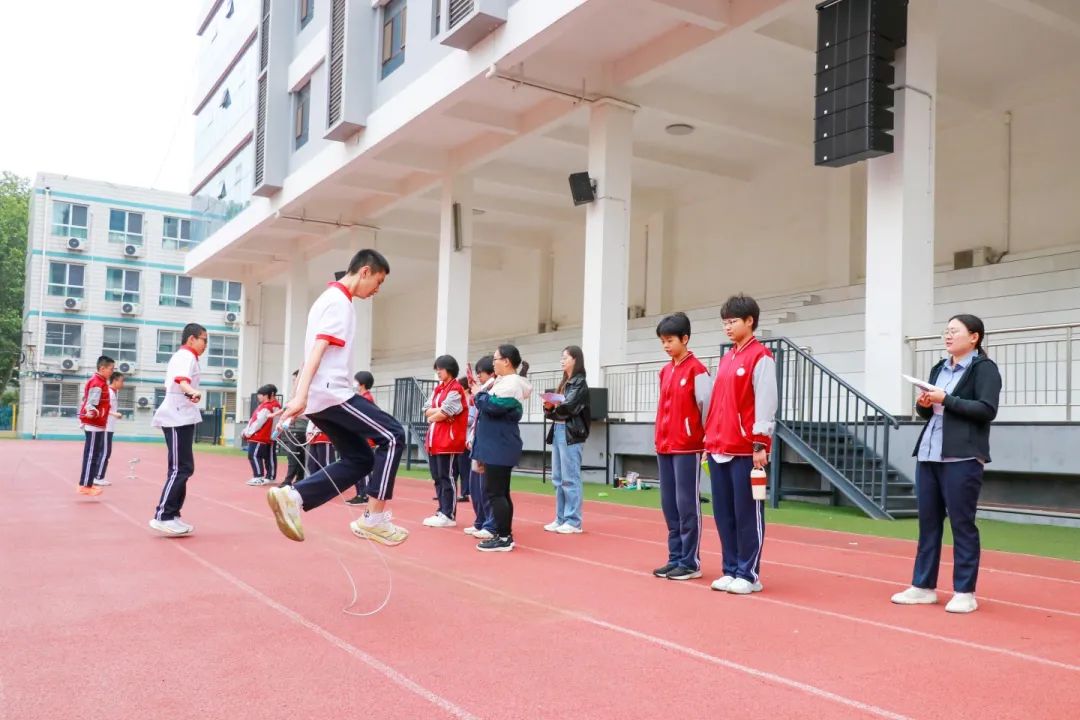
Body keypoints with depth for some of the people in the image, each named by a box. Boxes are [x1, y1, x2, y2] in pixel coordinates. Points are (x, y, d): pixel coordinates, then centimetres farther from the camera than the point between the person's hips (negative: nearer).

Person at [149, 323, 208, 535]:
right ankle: (163, 517, -16)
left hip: (180, 417, 11)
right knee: (180, 468, -13)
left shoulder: (181, 356, 22)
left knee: (183, 468, 11)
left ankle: (171, 515, 12)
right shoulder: (187, 356, -11)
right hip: (179, 418, -11)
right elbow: (182, 379, -33)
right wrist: (192, 392, -53)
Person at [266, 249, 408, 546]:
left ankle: (292, 496, 1)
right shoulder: (339, 302, -9)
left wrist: (301, 397, 25)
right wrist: (301, 396, -29)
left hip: (320, 397, 10)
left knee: (359, 460, 10)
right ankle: (374, 518, -9)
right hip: (332, 393, -10)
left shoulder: (330, 298, 22)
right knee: (393, 435, -8)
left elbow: (315, 352, 24)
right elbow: (317, 350, -21)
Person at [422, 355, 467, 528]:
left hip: (449, 440, -9)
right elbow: (427, 411, 9)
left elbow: (445, 413, -16)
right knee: (437, 477, 11)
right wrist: (439, 411, -10)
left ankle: (449, 516, -2)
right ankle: (442, 511, 18)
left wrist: (432, 417, 2)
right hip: (434, 440, 9)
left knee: (446, 477, -6)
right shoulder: (437, 389, 18)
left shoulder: (455, 389, -9)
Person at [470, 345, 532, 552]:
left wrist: (479, 394, -8)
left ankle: (504, 537, -6)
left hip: (500, 448, -10)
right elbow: (490, 407, 18)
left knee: (495, 492, -9)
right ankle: (505, 535, 19)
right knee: (501, 492, 13)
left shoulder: (511, 383, -15)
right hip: (497, 447, 10)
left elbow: (493, 405, -25)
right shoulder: (502, 381, 17)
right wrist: (481, 392, 3)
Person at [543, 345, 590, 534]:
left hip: (571, 433, -8)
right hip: (558, 430, 8)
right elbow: (556, 408, 14)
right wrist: (549, 407, -7)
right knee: (558, 478, 10)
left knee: (570, 478, -7)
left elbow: (570, 407, -15)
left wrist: (553, 405, 0)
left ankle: (574, 521, -2)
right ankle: (561, 519, 16)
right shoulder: (564, 383, 19)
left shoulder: (580, 383, -4)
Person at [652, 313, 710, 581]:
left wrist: (708, 439, -7)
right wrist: (659, 438, 14)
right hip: (665, 447, 7)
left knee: (687, 505, -2)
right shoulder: (665, 371, 13)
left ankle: (691, 562, 6)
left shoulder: (696, 370, -9)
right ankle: (675, 558, 18)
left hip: (688, 448, -7)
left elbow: (706, 406, -9)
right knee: (669, 505, 10)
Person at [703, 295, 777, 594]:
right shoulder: (726, 359, 17)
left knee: (747, 514, 0)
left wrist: (760, 444, -16)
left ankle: (749, 575, 8)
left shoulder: (760, 356, -7)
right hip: (719, 449, 8)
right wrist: (710, 438, 16)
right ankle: (731, 570, 19)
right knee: (723, 513, 10)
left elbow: (765, 402, -12)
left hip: (746, 450, -8)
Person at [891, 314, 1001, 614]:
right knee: (928, 521, 8)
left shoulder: (984, 368, -3)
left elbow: (987, 410, -13)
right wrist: (923, 405, 0)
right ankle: (923, 586, 15)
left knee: (962, 523, -1)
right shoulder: (938, 369, 18)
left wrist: (946, 400, -15)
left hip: (962, 458, -7)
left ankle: (965, 592, 6)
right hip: (928, 454, 7)